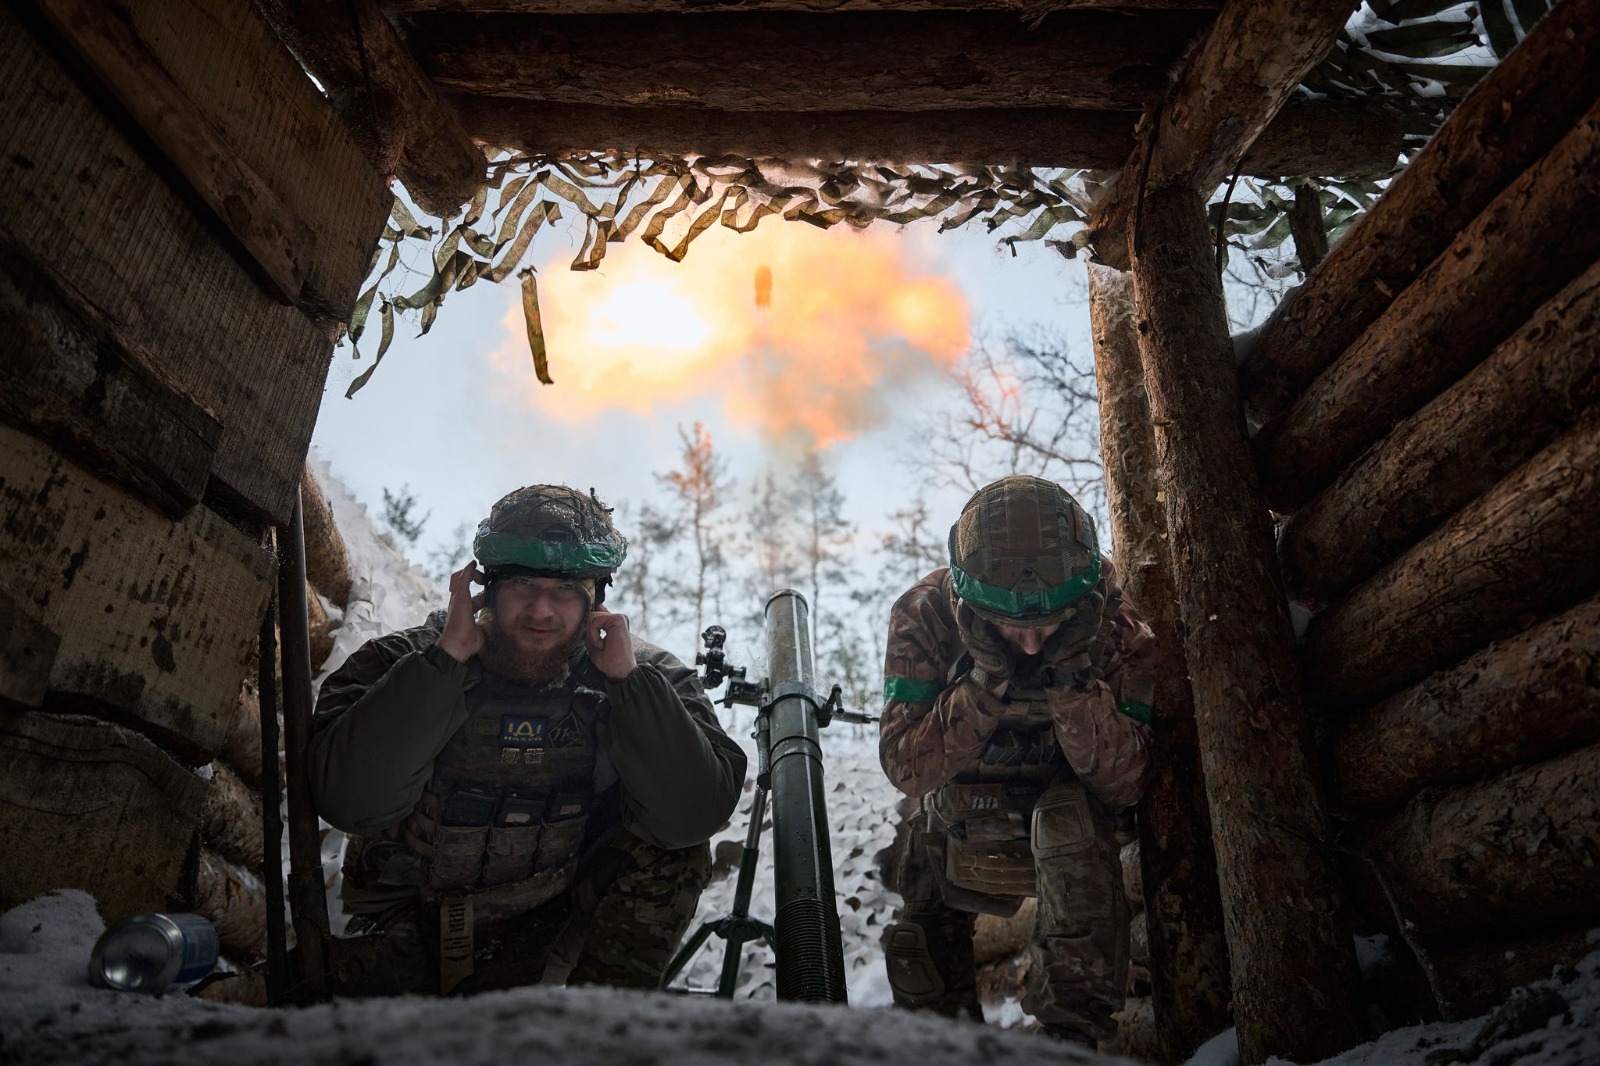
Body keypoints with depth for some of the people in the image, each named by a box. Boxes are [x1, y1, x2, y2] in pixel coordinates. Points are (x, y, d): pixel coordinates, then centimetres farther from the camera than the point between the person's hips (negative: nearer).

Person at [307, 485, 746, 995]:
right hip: (414, 933, -1)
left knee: (671, 847, -20)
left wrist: (627, 679, -28)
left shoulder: (644, 676, -10)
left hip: (568, 928, 1)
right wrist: (446, 658, -27)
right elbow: (349, 802, -25)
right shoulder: (401, 663, -10)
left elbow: (694, 814, -24)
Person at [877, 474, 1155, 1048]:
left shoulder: (1117, 629, -23)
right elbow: (906, 769, -28)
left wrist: (1073, 682, -42)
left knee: (1072, 819, -33)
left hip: (1064, 828, -1)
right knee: (925, 973, 4)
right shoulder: (923, 616, -25)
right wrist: (986, 684, -42)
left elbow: (1122, 784, -25)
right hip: (952, 833, 2)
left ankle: (1074, 1031, -19)